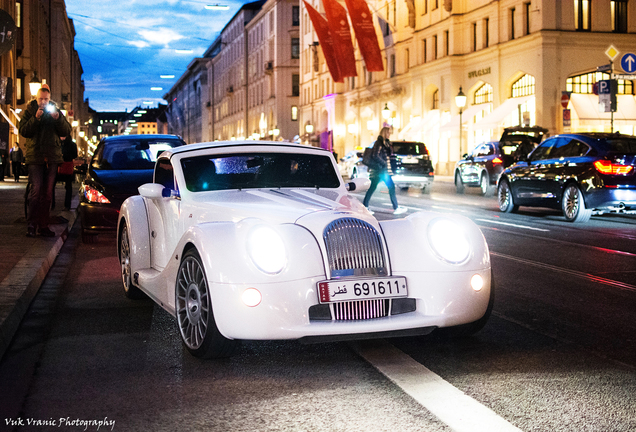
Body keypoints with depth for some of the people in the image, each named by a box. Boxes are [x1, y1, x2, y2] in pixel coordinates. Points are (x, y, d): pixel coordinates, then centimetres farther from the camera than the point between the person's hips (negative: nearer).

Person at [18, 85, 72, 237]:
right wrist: (36, 119, -18)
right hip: (34, 157, -3)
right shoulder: (29, 111, 6)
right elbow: (23, 131, -6)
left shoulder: (56, 111, 12)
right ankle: (31, 224, -6)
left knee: (47, 193, 4)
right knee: (36, 190, -12)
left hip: (52, 157, 3)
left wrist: (58, 118, -12)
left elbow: (66, 131, 4)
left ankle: (43, 226, 9)